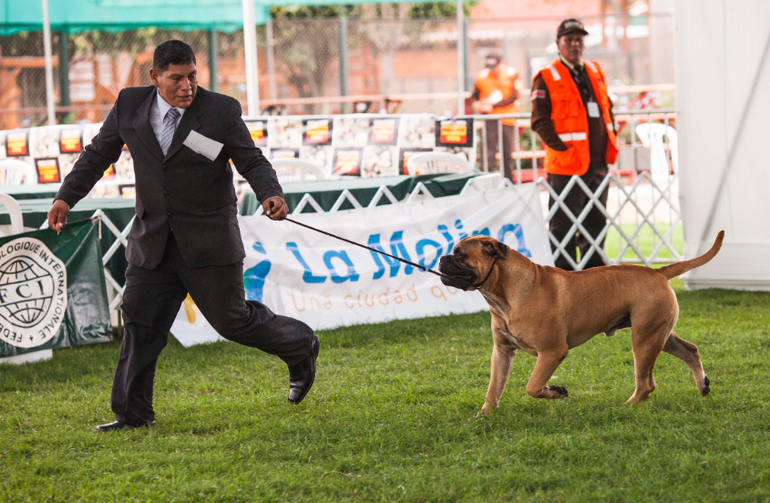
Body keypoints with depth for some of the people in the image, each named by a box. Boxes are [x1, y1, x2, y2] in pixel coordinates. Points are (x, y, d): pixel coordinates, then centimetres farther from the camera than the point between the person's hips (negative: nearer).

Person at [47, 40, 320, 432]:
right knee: (140, 319, 2)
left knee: (231, 318, 0)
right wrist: (67, 196, 5)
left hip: (208, 241, -4)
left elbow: (253, 162, -5)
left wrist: (270, 194, -25)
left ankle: (300, 346, 26)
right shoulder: (130, 106, 1)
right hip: (152, 240, 4)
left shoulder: (221, 112, -8)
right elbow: (98, 154, 13)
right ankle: (133, 413, 12)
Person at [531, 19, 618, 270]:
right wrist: (561, 147, -16)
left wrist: (611, 139, 12)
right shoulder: (546, 78, -5)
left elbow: (607, 108, 24)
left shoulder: (595, 72, 16)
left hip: (598, 162, 7)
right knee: (564, 224, -2)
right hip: (567, 164, -7)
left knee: (596, 220, 14)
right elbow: (540, 120, -10)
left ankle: (594, 268, 23)